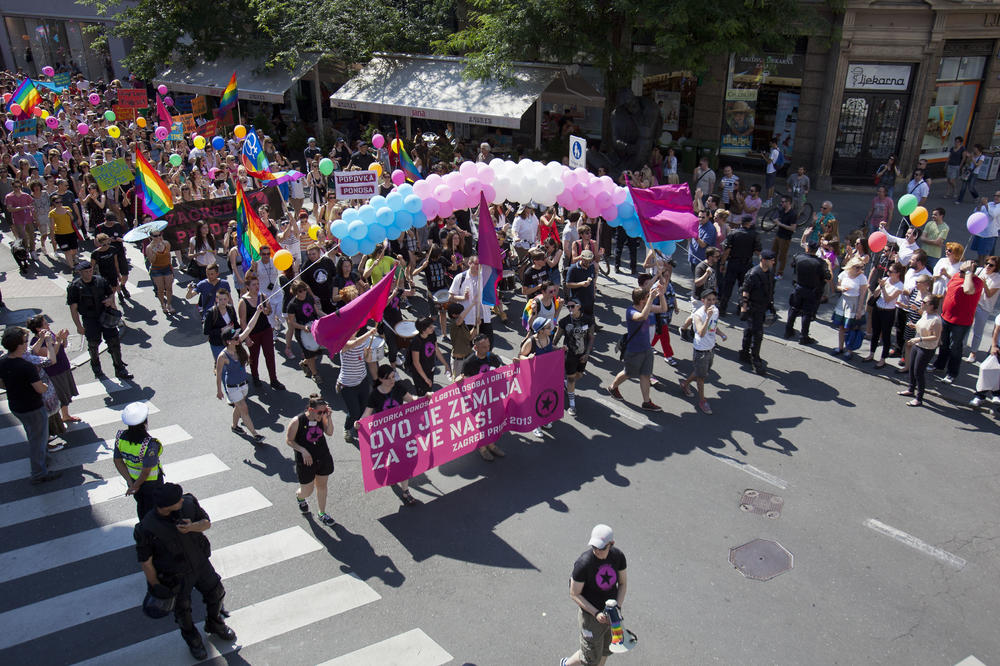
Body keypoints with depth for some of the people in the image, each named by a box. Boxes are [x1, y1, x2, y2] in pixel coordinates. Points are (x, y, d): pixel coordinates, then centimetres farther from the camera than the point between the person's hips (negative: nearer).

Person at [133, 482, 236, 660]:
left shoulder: (188, 503, -23)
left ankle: (214, 625, 52)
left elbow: (207, 523, -9)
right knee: (183, 610, 18)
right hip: (176, 575, -4)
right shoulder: (146, 529, -31)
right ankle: (192, 639, 49)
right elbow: (145, 561, -18)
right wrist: (155, 585, -8)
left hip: (200, 563, 4)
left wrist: (192, 527, -32)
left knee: (216, 593, 20)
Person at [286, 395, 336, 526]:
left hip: (323, 457, 4)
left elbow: (329, 433, -12)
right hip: (305, 461, -4)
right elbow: (289, 440, -12)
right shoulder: (297, 422, -21)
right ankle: (299, 496, 48)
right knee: (307, 491, 9)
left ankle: (322, 513, 37)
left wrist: (329, 417, -22)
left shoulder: (322, 417, -9)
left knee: (322, 486, 17)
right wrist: (303, 450, -23)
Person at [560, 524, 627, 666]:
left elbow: (623, 583, 0)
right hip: (590, 614, -5)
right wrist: (596, 613, -26)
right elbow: (574, 595, -19)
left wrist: (618, 608, -13)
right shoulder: (583, 563, -29)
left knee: (606, 650, 24)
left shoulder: (618, 556, -14)